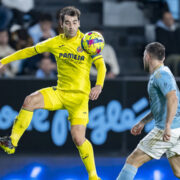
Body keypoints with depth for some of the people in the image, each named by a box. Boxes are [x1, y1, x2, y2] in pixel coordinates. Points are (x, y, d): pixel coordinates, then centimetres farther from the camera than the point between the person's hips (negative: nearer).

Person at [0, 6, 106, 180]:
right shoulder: (55, 42, 3)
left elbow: (101, 65, -6)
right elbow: (30, 51, 11)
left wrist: (98, 85, -24)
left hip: (79, 96, -3)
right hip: (60, 92, 3)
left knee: (78, 139, -12)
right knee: (30, 101, -24)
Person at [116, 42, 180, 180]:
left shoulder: (161, 74, -12)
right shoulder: (159, 74, 20)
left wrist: (167, 126, -31)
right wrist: (143, 122, 32)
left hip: (166, 131, -10)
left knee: (133, 160, -2)